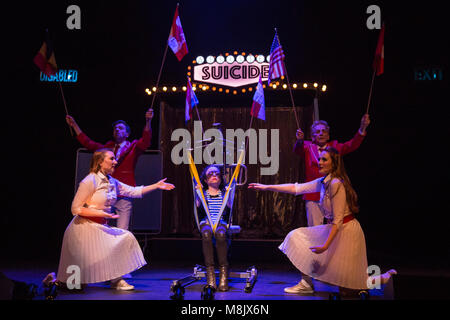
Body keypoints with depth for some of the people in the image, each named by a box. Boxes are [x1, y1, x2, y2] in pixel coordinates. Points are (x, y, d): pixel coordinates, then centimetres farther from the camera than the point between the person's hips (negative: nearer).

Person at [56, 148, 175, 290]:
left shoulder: (111, 182, 10)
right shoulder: (90, 181, -16)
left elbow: (134, 191, 10)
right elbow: (76, 209, -17)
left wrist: (156, 186, 6)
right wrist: (102, 213, -22)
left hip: (101, 226, 8)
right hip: (85, 227, -8)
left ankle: (116, 280, 1)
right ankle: (56, 280, 17)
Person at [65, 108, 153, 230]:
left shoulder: (133, 148, 6)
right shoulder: (107, 148, 18)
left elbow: (145, 141, -11)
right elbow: (88, 143, 23)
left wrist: (148, 121, -27)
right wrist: (74, 125, 22)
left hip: (123, 197, -4)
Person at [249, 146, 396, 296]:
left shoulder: (336, 184, -23)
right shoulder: (323, 182, 5)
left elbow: (338, 220, -24)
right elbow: (296, 188, 6)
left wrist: (325, 245, -28)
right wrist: (266, 187, 4)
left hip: (346, 231, -9)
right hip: (334, 228, 9)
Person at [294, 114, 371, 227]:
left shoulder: (334, 146, 11)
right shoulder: (308, 147, 7)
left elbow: (351, 145, -2)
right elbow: (297, 150, -13)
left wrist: (362, 129, -19)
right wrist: (300, 140, -37)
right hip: (313, 198, -1)